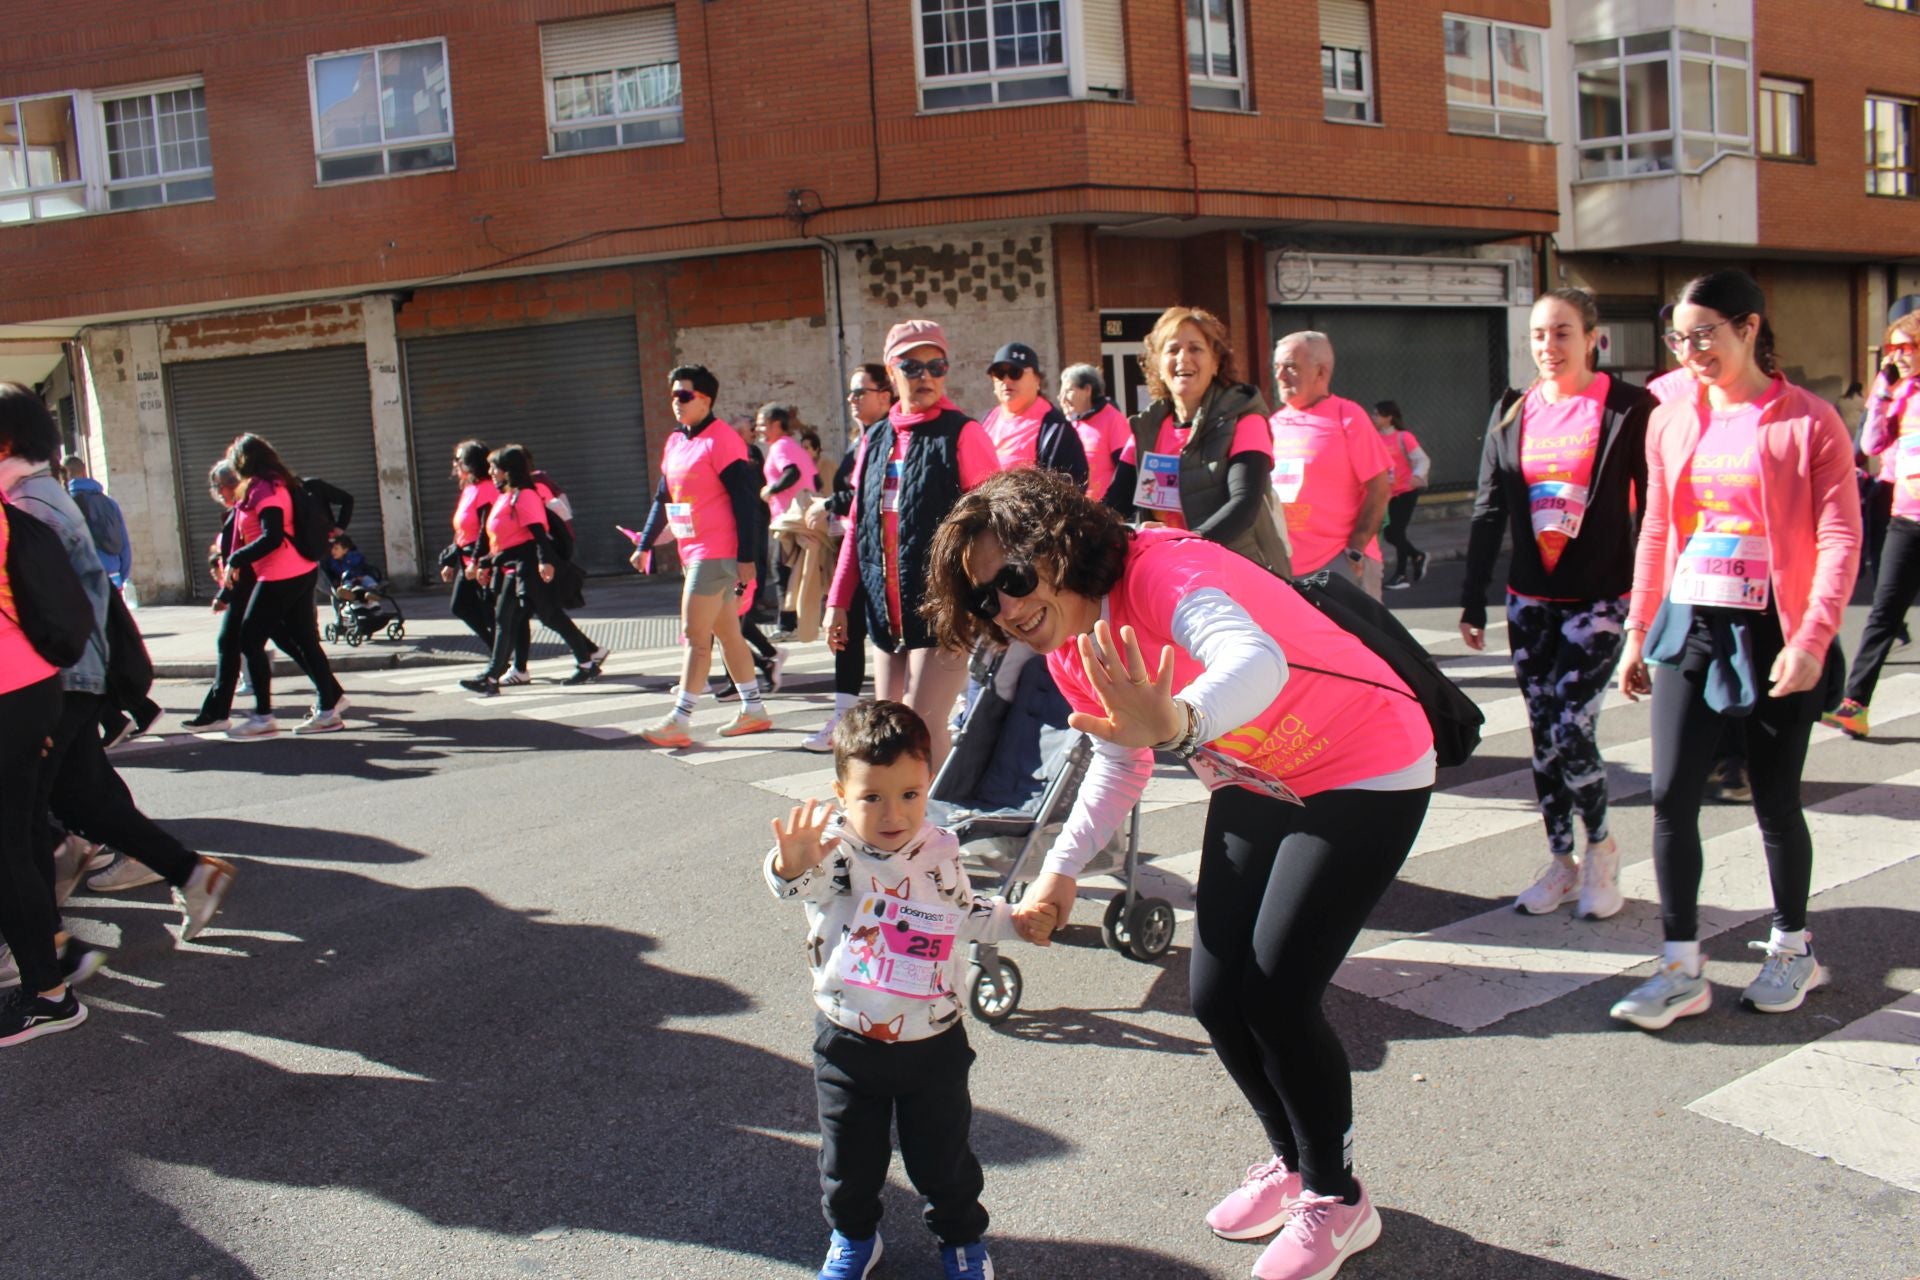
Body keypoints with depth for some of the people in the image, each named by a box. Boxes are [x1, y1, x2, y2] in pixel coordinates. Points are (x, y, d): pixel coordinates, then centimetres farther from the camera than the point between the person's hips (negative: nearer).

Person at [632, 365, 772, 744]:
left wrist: (747, 557, -19)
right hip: (693, 552, 9)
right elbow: (662, 499, 23)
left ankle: (679, 721, -3)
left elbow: (746, 501, -16)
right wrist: (645, 545, 23)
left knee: (695, 634, -7)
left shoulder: (721, 441, -13)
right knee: (727, 633, 13)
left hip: (716, 553, -9)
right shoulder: (675, 442, 14)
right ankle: (753, 710, 22)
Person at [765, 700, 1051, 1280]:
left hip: (933, 1041, 2)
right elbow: (800, 883, -44)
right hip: (847, 1042, -1)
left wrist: (1013, 921, 2)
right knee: (850, 1160, 15)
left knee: (943, 1157, 16)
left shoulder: (939, 852, -6)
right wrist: (792, 866, -66)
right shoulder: (834, 851, -20)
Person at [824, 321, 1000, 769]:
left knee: (922, 728, -9)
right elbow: (857, 524, 17)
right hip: (886, 612, 6)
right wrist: (839, 600, 15)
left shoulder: (962, 435, -5)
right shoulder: (875, 439, 12)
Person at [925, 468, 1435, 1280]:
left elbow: (1259, 662, -53)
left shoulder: (1161, 571, -31)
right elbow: (1121, 762, 12)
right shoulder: (1069, 650, -5)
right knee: (1216, 998, 3)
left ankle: (1336, 1198, 15)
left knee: (1275, 995, -12)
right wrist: (1060, 869, 4)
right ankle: (1293, 1162, 32)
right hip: (1257, 785, 8)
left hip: (1367, 777, -8)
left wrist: (1175, 721, -74)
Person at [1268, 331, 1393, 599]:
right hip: (1281, 565, 5)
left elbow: (1380, 489, -7)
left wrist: (1354, 551, -12)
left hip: (1337, 563, -5)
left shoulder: (1347, 417, -3)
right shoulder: (1274, 422, 13)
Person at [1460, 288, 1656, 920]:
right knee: (1543, 738, 8)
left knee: (1571, 731, -10)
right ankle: (1561, 863, 22)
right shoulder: (1512, 412, 7)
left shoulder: (1629, 409, -5)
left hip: (1598, 599, -4)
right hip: (1530, 601, 5)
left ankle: (1600, 846, 16)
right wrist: (1472, 601, 6)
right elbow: (1488, 511, 8)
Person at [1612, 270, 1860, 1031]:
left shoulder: (1808, 423, -7)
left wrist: (1811, 639, -20)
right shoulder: (1671, 423, 7)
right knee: (1671, 797, -1)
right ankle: (1682, 969, 8)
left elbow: (1840, 539, -11)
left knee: (1775, 801, 8)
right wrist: (1638, 633, 12)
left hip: (1772, 634, -4)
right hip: (1688, 628, 4)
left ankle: (1793, 948, 30)